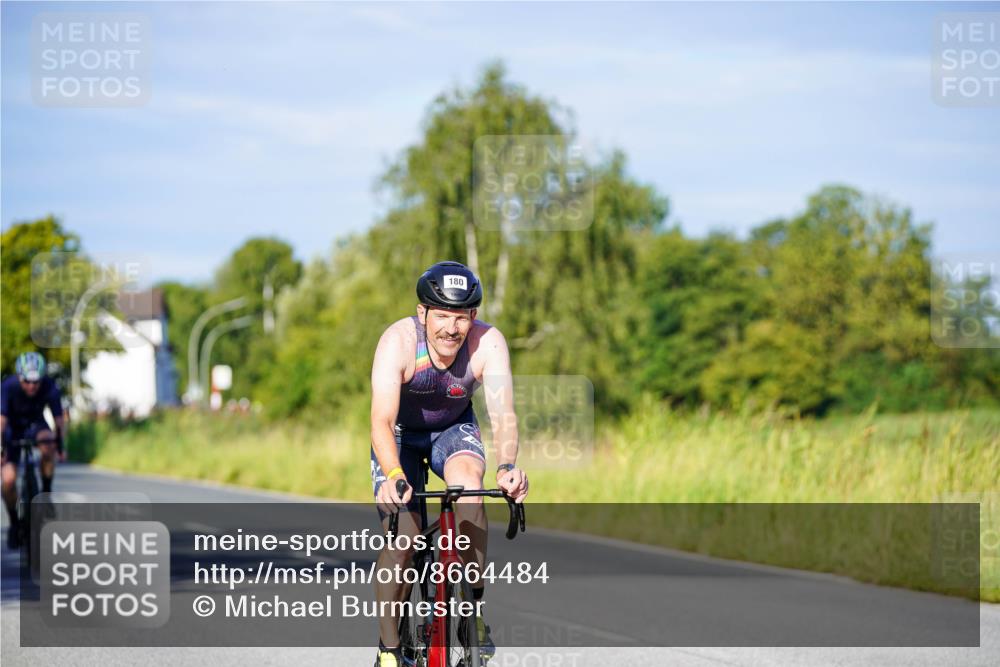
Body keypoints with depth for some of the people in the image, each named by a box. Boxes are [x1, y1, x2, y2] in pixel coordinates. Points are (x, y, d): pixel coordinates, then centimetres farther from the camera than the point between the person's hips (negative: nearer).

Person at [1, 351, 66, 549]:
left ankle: (46, 492, -15)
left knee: (47, 445, -36)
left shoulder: (49, 388, -26)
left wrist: (60, 447, -26)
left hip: (35, 425, 0)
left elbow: (59, 419, -21)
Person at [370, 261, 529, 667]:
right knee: (401, 535, -16)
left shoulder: (488, 343, -29)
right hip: (402, 434, -1)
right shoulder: (398, 341, -33)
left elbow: (502, 413, -37)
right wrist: (393, 476, -60)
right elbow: (382, 420, -42)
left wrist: (506, 467, -57)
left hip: (454, 428, 1)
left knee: (468, 483, -31)